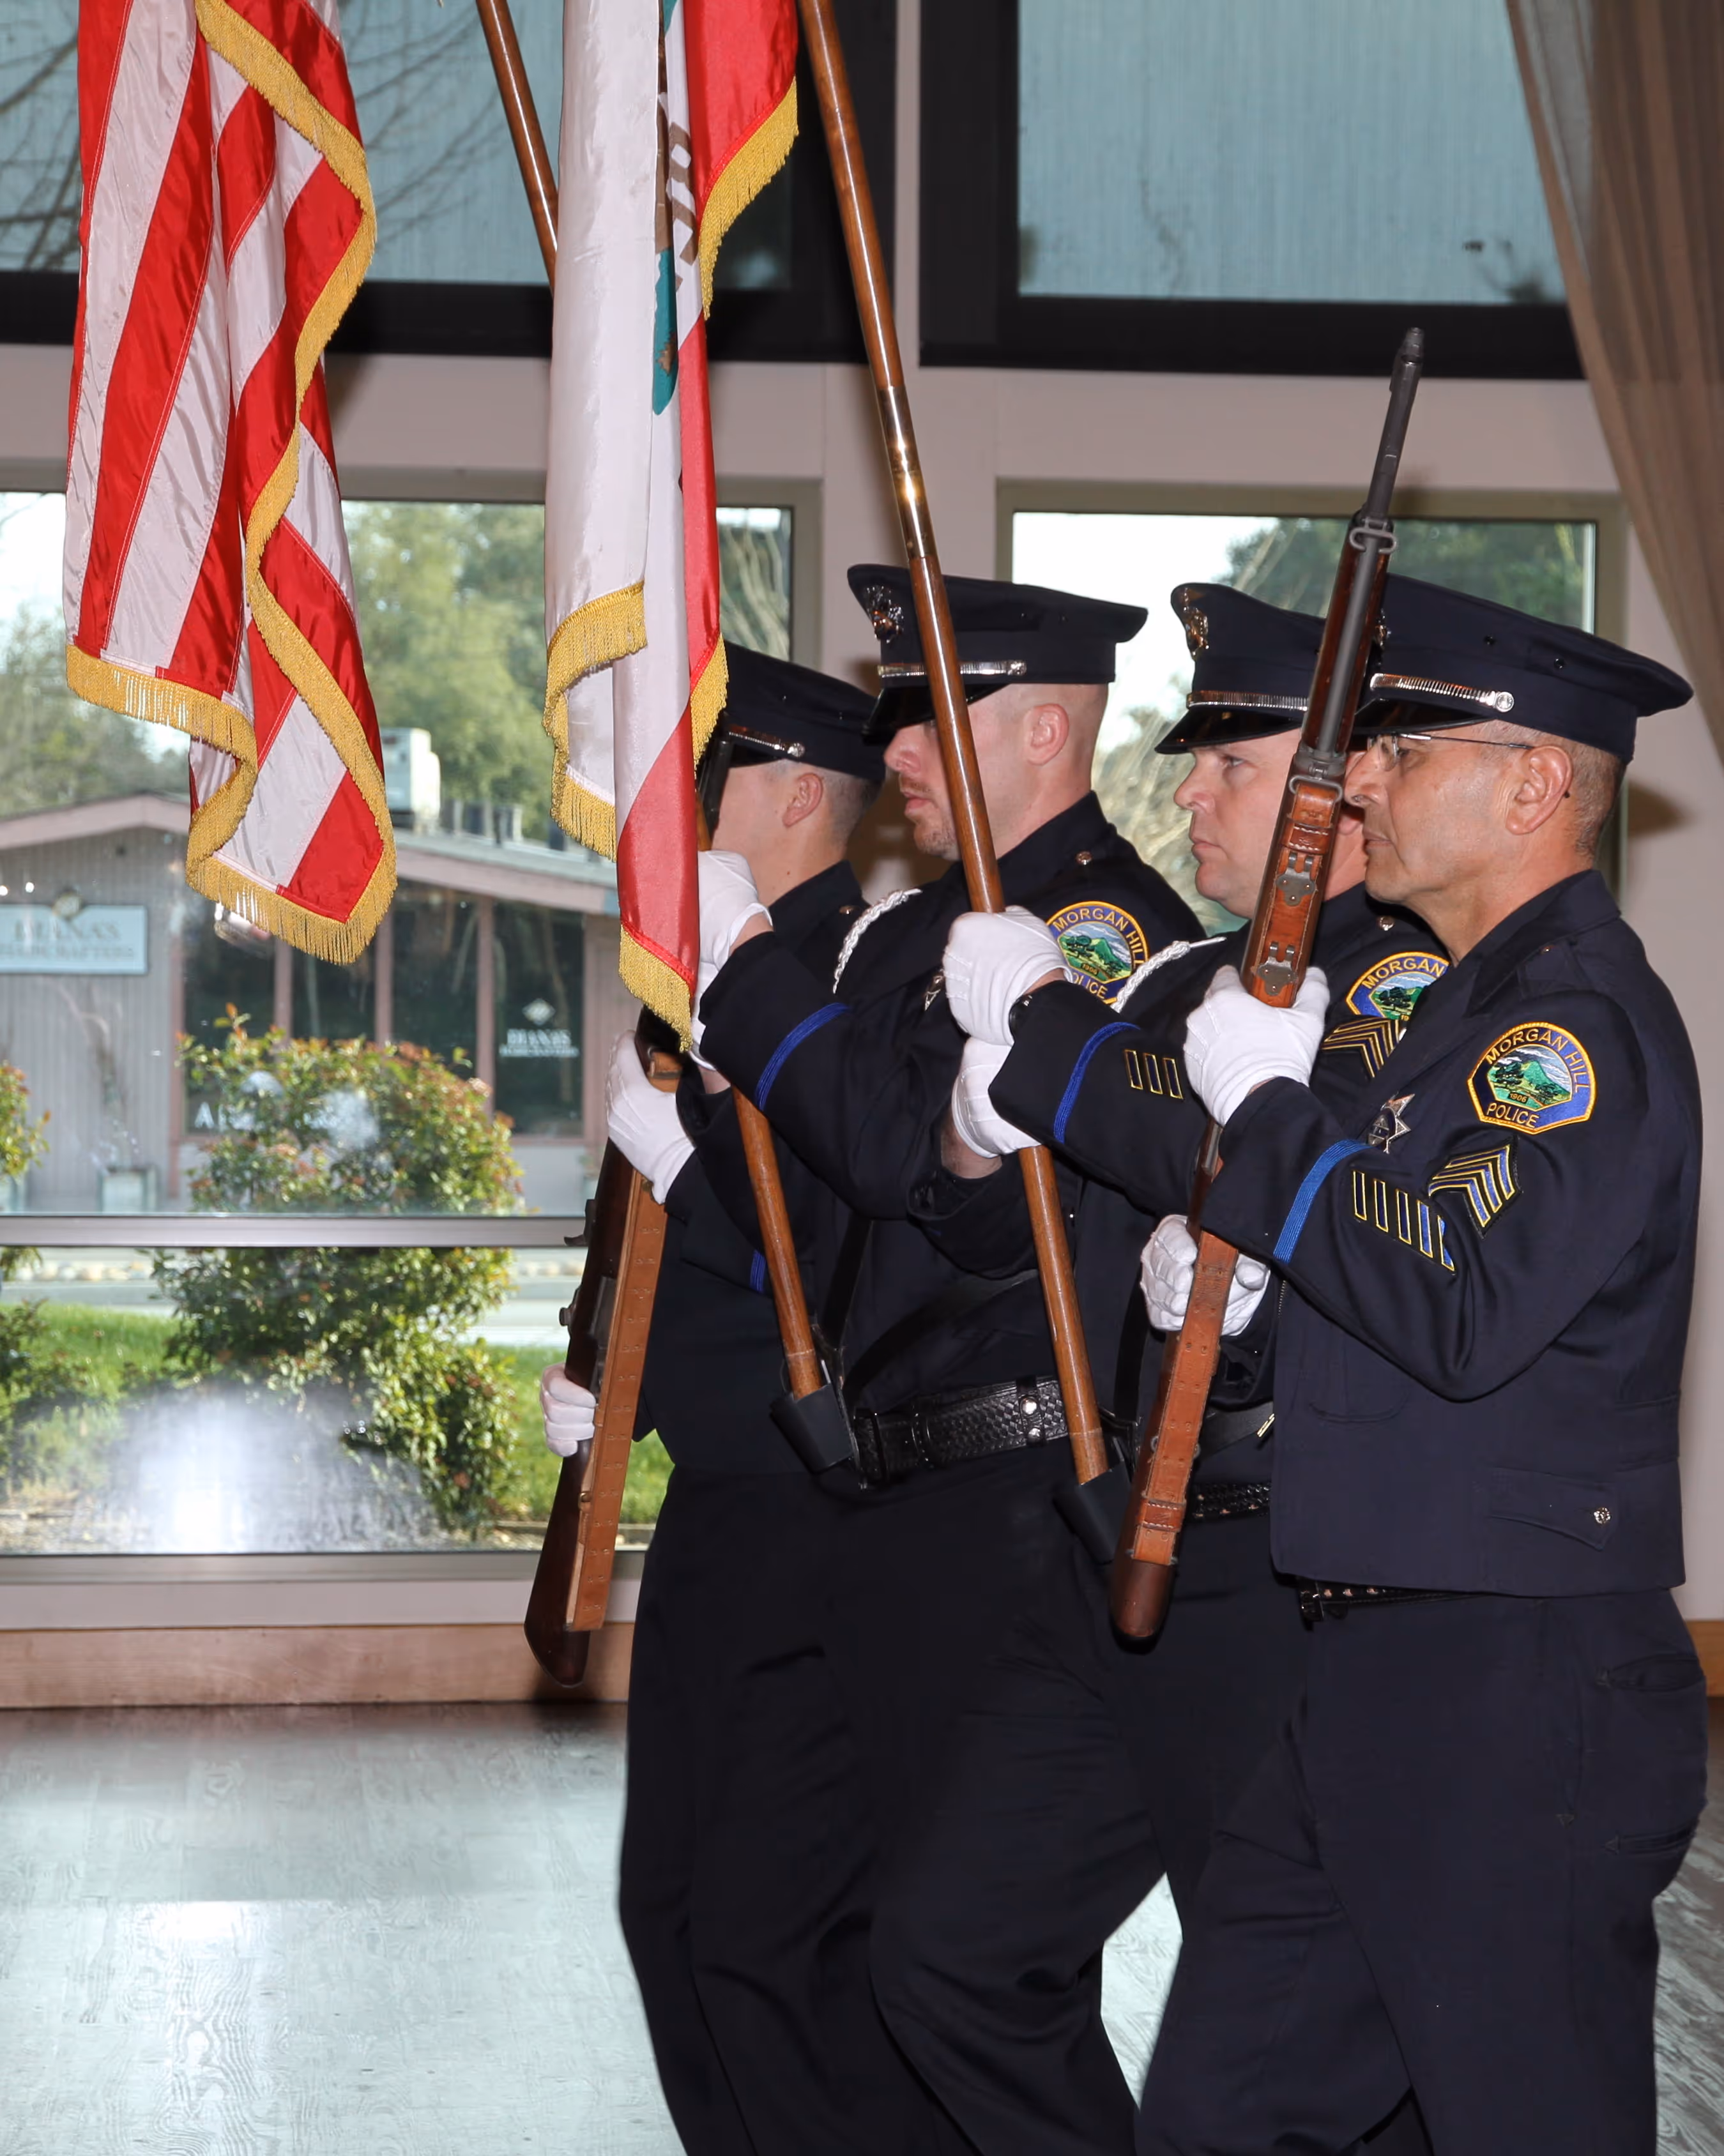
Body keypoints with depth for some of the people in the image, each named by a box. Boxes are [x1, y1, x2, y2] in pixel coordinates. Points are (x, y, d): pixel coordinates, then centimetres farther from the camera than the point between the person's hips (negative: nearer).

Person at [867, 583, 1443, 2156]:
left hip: (1290, 1595, -8)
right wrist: (982, 1132, -5)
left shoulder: (1411, 981, -11)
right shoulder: (1187, 987, 16)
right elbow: (997, 1234, 18)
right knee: (954, 1947, 11)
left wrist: (1041, 1025, -19)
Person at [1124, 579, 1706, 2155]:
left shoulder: (1582, 1015, -14)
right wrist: (1231, 1275, 7)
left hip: (1518, 1692, -10)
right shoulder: (1481, 1002, 18)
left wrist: (1273, 1112, -16)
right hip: (1374, 1674, 10)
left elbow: (1465, 1313, -26)